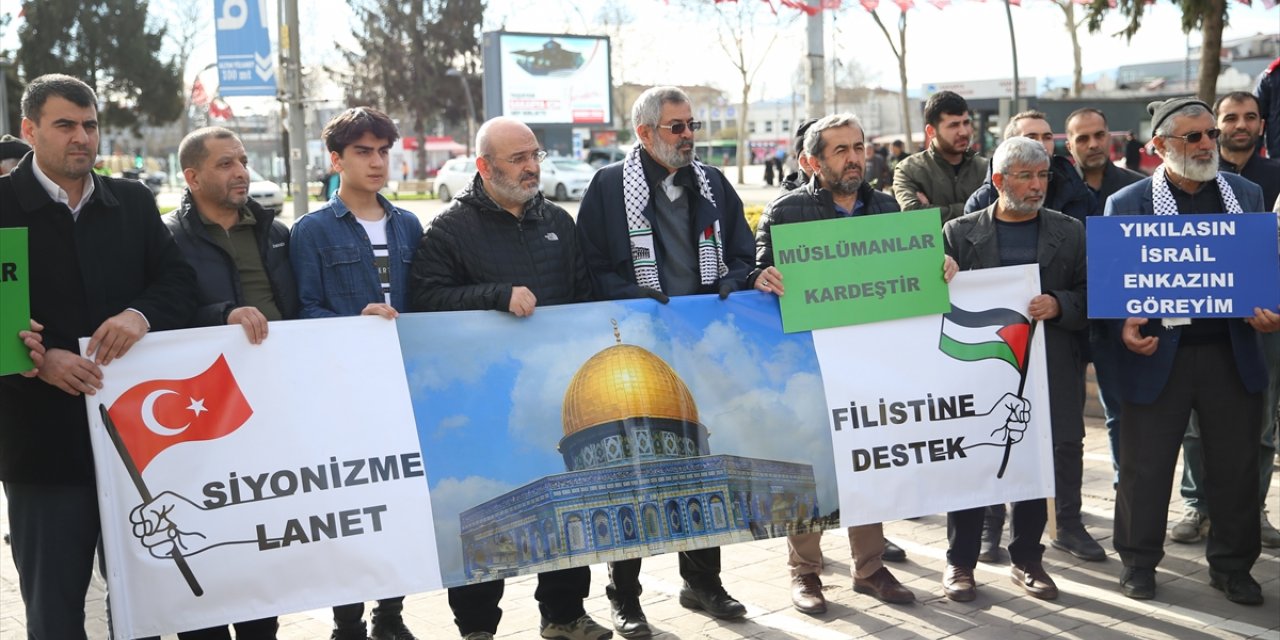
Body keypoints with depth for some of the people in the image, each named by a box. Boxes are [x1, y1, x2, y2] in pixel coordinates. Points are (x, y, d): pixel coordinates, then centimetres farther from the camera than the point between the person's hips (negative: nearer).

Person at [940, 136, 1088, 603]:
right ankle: (960, 563, 16)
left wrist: (1058, 305, -14)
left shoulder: (1070, 233, 7)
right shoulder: (959, 233, 3)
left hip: (1044, 372, 2)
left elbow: (1091, 297, 4)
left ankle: (1026, 559, 25)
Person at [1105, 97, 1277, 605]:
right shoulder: (1126, 204, -1)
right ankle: (1138, 563, 23)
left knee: (1236, 466, 10)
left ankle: (1232, 565, 27)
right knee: (1145, 467, 6)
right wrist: (1124, 325, -18)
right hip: (1158, 354, -2)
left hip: (1232, 353, 3)